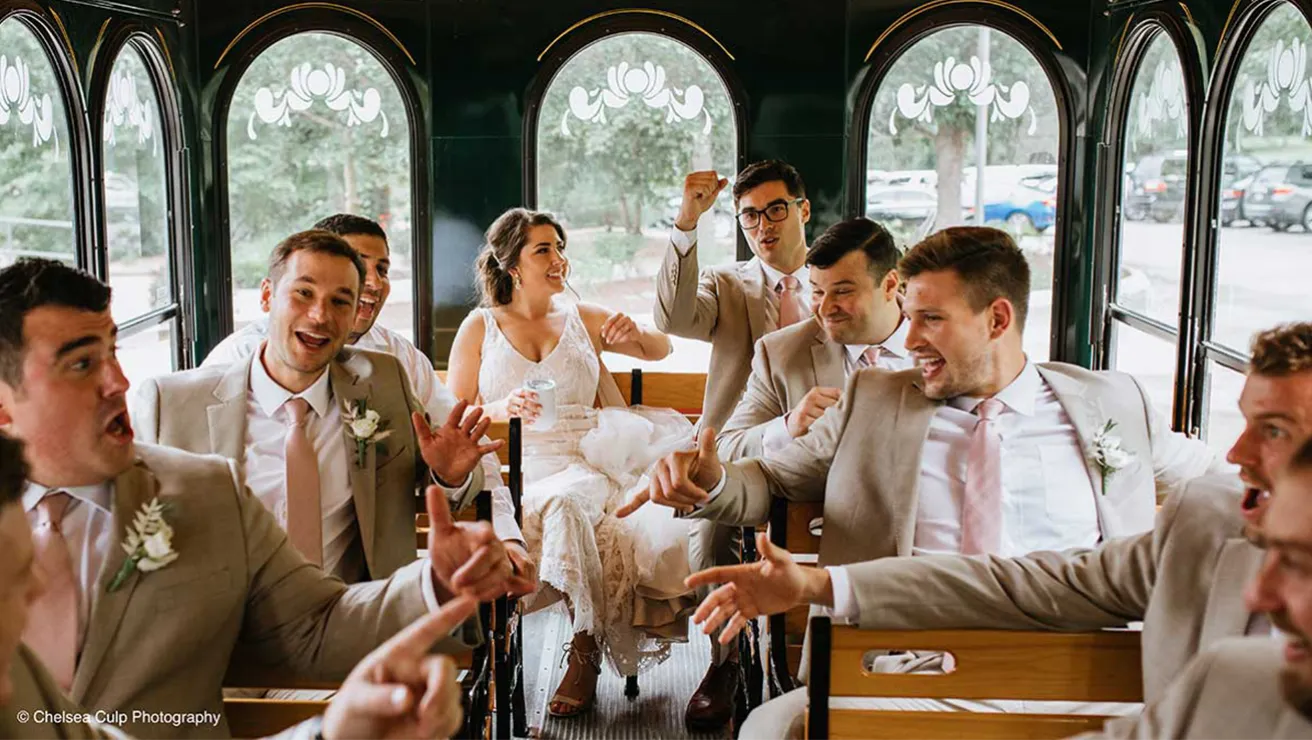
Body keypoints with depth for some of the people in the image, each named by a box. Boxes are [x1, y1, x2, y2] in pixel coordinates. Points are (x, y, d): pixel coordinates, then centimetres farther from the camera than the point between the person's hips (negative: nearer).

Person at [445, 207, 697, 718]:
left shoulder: (582, 319, 19)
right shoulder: (479, 327, 12)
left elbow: (662, 350, 26)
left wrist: (635, 334, 2)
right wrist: (502, 408, -12)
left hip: (586, 456, 2)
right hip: (519, 466, -1)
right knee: (563, 505, -37)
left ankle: (585, 653, -26)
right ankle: (589, 645, -26)